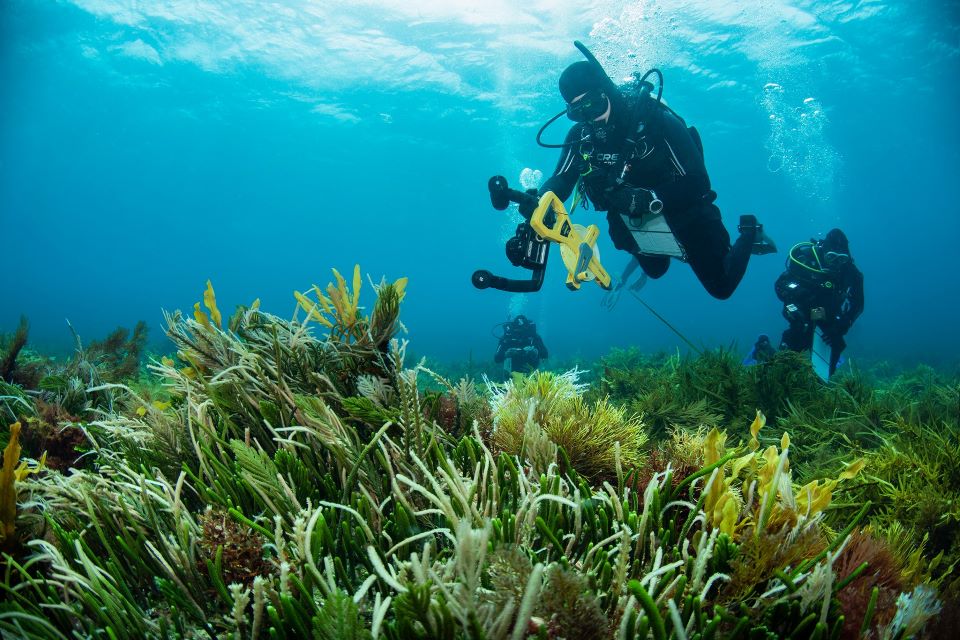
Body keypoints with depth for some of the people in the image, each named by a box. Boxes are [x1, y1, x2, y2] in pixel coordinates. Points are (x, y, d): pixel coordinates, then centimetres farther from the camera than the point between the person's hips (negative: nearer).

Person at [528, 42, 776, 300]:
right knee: (655, 272, 30)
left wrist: (646, 199, -44)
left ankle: (749, 231, 33)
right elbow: (560, 182, -19)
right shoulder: (580, 135, -16)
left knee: (721, 287, 9)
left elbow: (698, 183, -30)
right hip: (634, 225, 5)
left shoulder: (656, 121, -30)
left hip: (682, 216, -4)